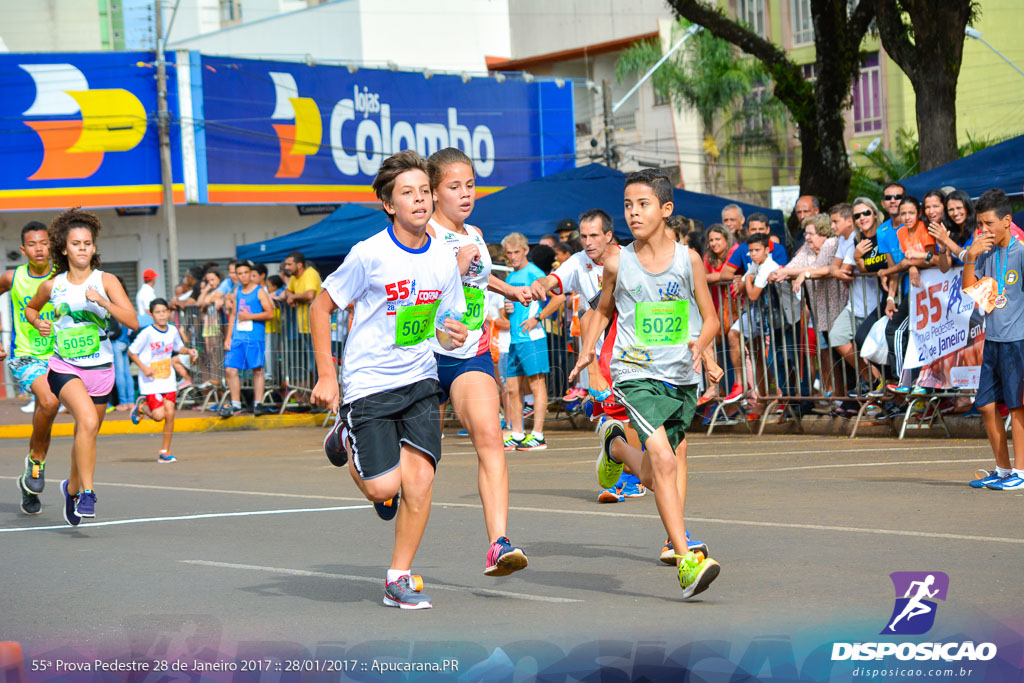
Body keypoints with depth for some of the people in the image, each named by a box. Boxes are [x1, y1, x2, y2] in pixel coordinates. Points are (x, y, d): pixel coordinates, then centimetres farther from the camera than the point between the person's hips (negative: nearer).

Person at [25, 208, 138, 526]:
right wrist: (39, 323, 3)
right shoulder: (52, 286, 3)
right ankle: (87, 492, -23)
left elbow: (133, 321, -12)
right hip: (64, 367, -1)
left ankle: (72, 487, 40)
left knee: (87, 434, 13)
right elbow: (30, 308, 24)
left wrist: (102, 301, -24)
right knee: (88, 422, -27)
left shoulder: (106, 281, -2)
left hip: (100, 370, 2)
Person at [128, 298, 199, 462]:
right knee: (159, 416, -14)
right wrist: (143, 367, -17)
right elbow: (131, 352, -6)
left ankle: (164, 452, 9)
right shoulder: (147, 333, -13)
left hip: (168, 380, 5)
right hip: (150, 382, -5)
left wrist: (189, 351, 2)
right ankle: (141, 406, 20)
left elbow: (179, 347, 22)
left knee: (170, 414, -4)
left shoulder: (172, 330, 3)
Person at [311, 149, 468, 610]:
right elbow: (319, 308, -5)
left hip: (420, 381, 4)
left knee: (419, 480, -9)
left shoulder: (444, 260, 2)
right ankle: (348, 440, 24)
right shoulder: (370, 254, -13)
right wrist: (326, 377, -8)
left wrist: (452, 335, -11)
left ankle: (399, 580, 7)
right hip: (369, 382, -4)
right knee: (384, 488, -10)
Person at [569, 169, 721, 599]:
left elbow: (711, 318, 5)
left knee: (673, 458, 18)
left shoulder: (688, 260, -1)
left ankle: (616, 445, 50)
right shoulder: (618, 263, -1)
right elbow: (604, 310, 17)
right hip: (635, 374, -3)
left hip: (682, 377, 3)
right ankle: (687, 560, -20)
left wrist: (700, 344, -15)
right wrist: (587, 350, 2)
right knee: (663, 461, -20)